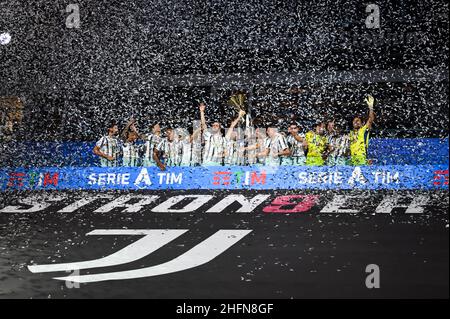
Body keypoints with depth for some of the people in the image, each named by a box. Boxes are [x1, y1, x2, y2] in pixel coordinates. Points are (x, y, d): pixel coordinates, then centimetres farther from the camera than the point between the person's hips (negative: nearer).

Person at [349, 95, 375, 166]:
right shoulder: (351, 133, 18)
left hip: (362, 158, -5)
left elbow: (370, 120, -14)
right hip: (352, 159, 5)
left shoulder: (363, 130, 0)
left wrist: (370, 107, -26)